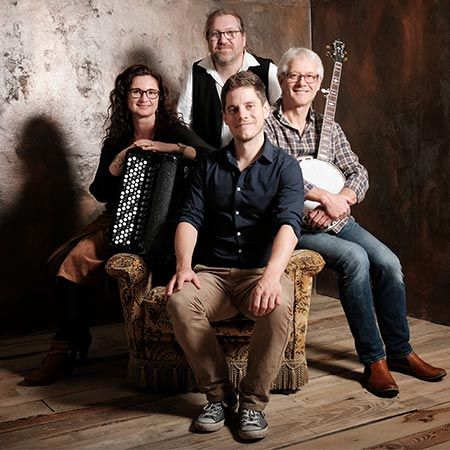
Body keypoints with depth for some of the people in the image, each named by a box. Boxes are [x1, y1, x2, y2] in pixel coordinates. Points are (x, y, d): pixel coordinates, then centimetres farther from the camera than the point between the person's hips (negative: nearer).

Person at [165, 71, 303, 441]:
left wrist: (271, 275, -34)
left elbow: (289, 223, -15)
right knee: (180, 301, -29)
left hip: (263, 271, -2)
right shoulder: (211, 166, 15)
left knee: (279, 307, -36)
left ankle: (253, 401, -13)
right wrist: (184, 265, -16)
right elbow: (190, 218, 5)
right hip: (213, 273, 3)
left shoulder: (284, 166, 2)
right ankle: (218, 394, -9)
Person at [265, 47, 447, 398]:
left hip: (335, 220, 6)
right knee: (355, 258, -28)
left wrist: (339, 202, -15)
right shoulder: (266, 125, -3)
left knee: (389, 262, -14)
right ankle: (373, 360, -16)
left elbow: (359, 174, 6)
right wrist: (325, 196, -21)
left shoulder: (328, 127, 14)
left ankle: (399, 351, 6)